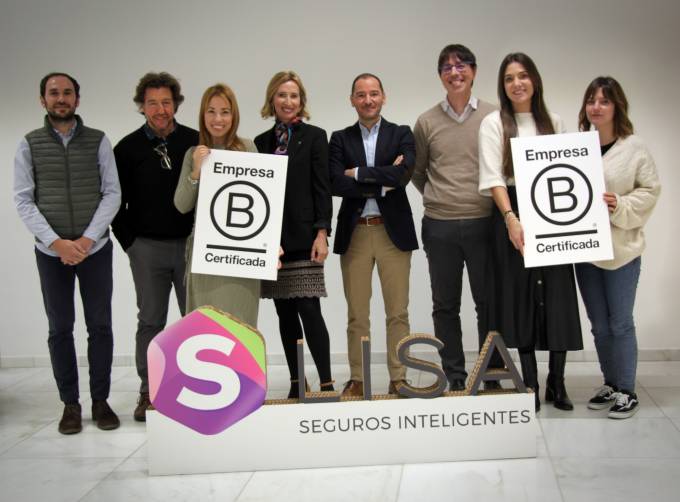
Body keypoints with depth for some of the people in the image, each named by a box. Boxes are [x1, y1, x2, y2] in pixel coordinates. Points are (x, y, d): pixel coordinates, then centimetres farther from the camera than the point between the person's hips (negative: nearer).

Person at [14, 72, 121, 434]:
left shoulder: (98, 141, 3)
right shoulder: (29, 145, 3)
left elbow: (112, 194, -2)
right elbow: (23, 200, -2)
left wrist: (87, 240, -13)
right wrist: (57, 242, -14)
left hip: (95, 249, 0)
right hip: (51, 252, 0)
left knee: (100, 325, 3)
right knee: (60, 329, 5)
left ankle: (100, 400, 14)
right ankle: (70, 404, 14)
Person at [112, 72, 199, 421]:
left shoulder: (195, 142, 1)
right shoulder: (128, 148, 1)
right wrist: (128, 241, 1)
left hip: (190, 244, 0)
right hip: (147, 248, 0)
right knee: (151, 321, 7)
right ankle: (148, 392, 17)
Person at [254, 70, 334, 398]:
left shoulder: (314, 137, 3)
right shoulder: (261, 142, 13)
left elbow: (322, 188, -3)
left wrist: (322, 233, -12)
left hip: (302, 237, -4)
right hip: (271, 239, 4)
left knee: (309, 310, -9)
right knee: (285, 313, 7)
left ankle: (326, 383, -5)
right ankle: (296, 384, 14)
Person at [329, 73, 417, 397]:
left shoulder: (402, 135, 6)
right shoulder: (340, 139, 9)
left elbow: (402, 175, -12)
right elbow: (336, 184, -6)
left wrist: (358, 173, -8)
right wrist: (382, 183, -11)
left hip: (393, 231, -1)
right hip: (354, 233, 1)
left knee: (398, 312, 2)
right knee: (356, 314, 5)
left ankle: (398, 379, 10)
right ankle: (357, 379, 13)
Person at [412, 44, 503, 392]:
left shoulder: (493, 117, 2)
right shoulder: (427, 122, 6)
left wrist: (498, 203, 1)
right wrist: (437, 198, 8)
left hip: (483, 223, -1)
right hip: (439, 226, 1)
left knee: (489, 303, 5)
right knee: (445, 306, 7)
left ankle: (492, 377, 16)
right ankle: (454, 378, 17)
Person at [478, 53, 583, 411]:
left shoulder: (554, 123, 13)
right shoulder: (494, 123, 2)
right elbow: (492, 177, -8)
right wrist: (511, 219, -20)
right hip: (513, 216, -3)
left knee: (558, 296, 0)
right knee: (521, 296, 0)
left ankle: (556, 382, 10)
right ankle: (529, 384, 8)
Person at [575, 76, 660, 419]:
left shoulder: (634, 147, -4)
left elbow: (649, 190, -5)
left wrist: (620, 206, -18)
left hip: (621, 248, -3)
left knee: (620, 323, 2)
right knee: (599, 324, 13)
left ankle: (626, 391, 14)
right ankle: (610, 385, 27)